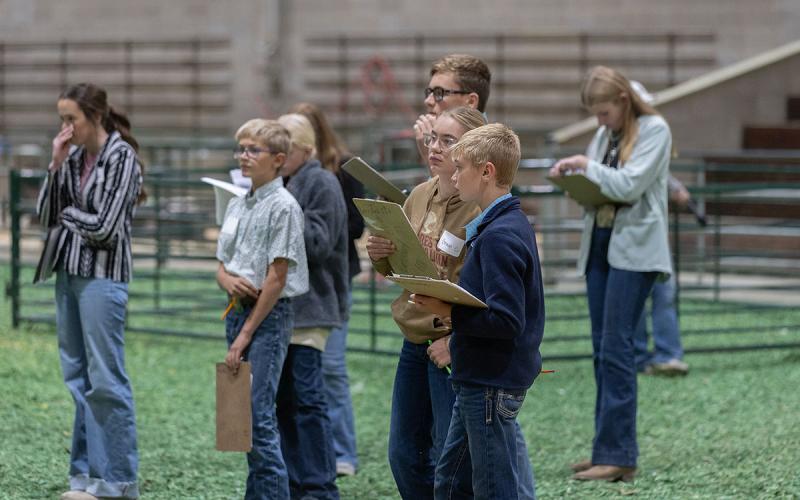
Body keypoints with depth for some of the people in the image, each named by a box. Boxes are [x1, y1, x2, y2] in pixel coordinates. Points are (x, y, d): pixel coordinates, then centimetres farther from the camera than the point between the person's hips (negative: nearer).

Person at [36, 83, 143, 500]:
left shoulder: (121, 158, -9)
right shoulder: (74, 156, 11)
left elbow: (104, 227, -15)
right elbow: (47, 214, 8)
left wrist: (69, 213, 1)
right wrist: (56, 166, -2)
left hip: (102, 274, -8)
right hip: (69, 271, 8)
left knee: (105, 379, -7)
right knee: (77, 375, 9)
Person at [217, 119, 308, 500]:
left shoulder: (283, 207, -10)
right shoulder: (236, 206, 14)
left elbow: (277, 277, -14)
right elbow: (222, 266, 18)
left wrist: (245, 335, -14)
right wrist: (227, 279, -8)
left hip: (270, 314, -8)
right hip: (237, 310, 8)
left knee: (258, 414, -14)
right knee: (245, 414, 10)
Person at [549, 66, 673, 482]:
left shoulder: (654, 130, -6)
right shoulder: (605, 134, 15)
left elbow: (629, 185, -16)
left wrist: (587, 166, -9)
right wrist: (572, 178, -3)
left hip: (633, 248, -7)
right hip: (599, 244, 7)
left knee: (615, 348, -12)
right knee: (604, 350, 7)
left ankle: (618, 456, -12)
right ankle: (609, 448, 11)